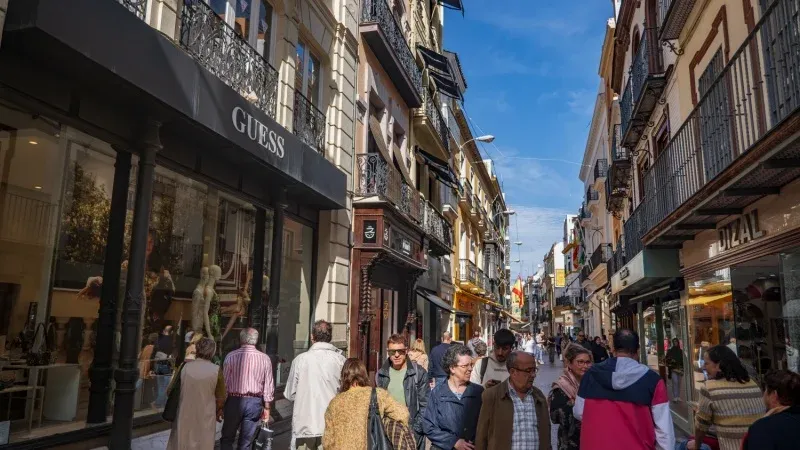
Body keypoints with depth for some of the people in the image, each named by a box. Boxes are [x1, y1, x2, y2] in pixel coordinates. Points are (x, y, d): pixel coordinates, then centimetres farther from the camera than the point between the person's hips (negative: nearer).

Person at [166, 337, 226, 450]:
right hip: (205, 418, -1)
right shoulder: (216, 370, -11)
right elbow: (220, 399, -4)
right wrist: (215, 413, 15)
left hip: (184, 416, 2)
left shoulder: (185, 366, -7)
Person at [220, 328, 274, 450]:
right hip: (255, 402, 1)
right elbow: (268, 386, 2)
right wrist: (266, 407, 11)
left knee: (227, 439, 13)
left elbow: (224, 382, -4)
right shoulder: (265, 359, -1)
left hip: (234, 400, -1)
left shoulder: (231, 356, -6)